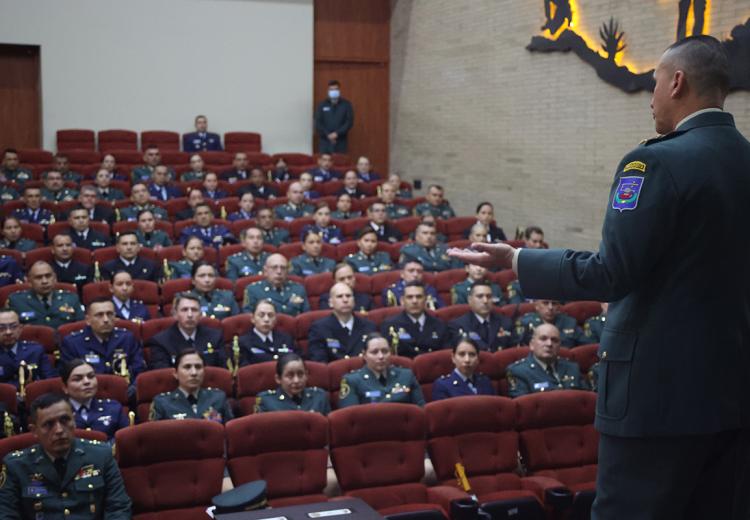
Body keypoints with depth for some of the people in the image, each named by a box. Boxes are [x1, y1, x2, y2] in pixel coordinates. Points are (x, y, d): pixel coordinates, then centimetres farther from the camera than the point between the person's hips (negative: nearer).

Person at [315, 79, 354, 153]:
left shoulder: (347, 104, 5)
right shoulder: (322, 105, 7)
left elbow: (349, 122, -3)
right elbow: (318, 123, 1)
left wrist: (337, 133, -13)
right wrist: (328, 134, -12)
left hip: (341, 143, -1)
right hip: (325, 142, 1)